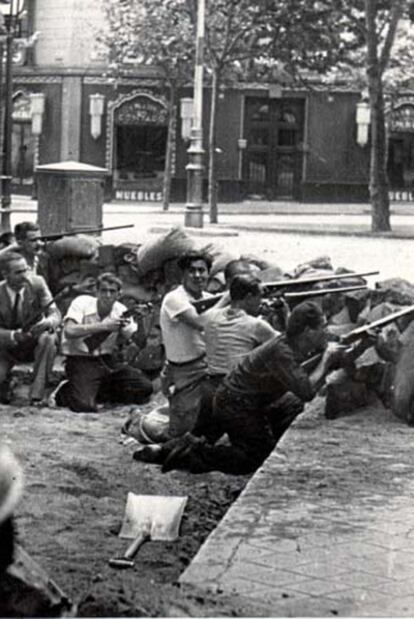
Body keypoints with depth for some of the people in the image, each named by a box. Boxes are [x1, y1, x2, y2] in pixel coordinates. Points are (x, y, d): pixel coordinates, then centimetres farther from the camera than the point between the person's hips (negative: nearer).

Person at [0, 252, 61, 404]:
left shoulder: (36, 283, -14)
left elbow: (55, 313, -14)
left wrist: (48, 322, -39)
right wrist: (14, 336, -36)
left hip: (34, 342, 1)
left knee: (48, 338, -35)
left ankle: (37, 396, -28)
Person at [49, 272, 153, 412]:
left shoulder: (120, 311, 1)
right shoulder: (82, 303, -12)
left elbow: (140, 340, 3)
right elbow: (69, 332, -29)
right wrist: (104, 326, -31)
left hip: (107, 360, 6)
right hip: (80, 360, -5)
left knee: (145, 388, -10)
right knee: (85, 406, -29)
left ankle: (98, 392, 7)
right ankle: (64, 391, 5)